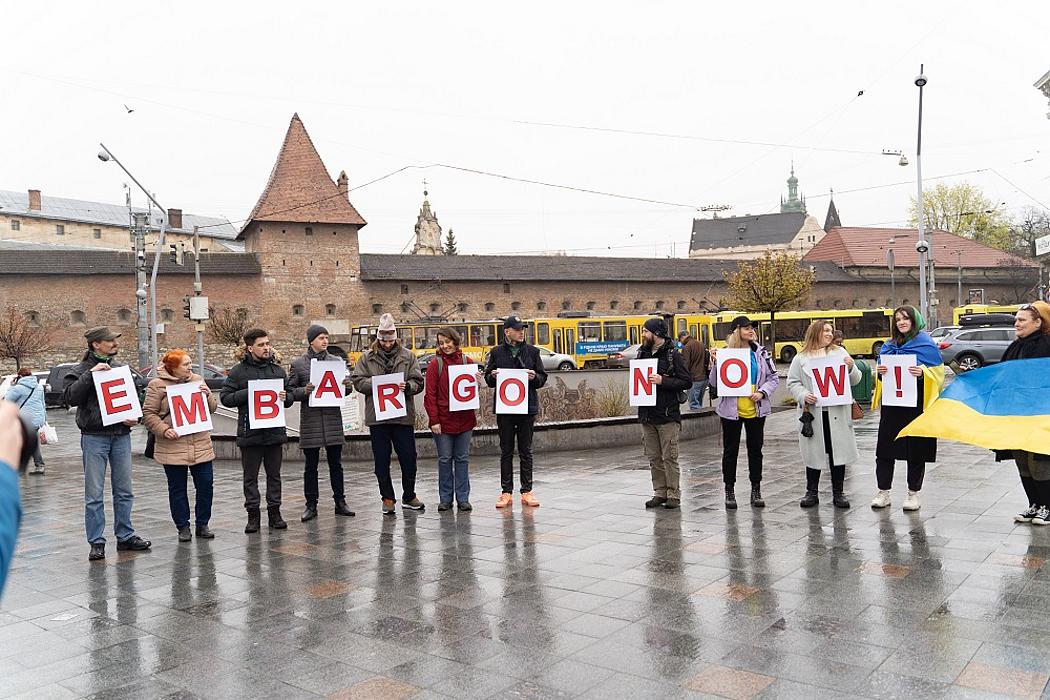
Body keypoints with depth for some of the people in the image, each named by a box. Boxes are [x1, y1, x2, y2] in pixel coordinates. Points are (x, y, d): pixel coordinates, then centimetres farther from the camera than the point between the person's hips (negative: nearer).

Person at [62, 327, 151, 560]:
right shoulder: (80, 371, -1)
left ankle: (125, 536, 20)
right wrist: (90, 374, -22)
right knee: (94, 494, 0)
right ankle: (97, 542, 8)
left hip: (121, 436, 4)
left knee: (124, 491, 10)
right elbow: (69, 398, -16)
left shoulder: (121, 368, 11)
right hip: (94, 437, -4)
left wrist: (134, 417, 1)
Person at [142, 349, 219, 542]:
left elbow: (212, 408, 12)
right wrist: (164, 430, -17)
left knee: (205, 485, 4)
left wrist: (208, 394, -8)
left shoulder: (197, 380, 9)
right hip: (173, 447, -3)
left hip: (201, 445, 4)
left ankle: (202, 524, 18)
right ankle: (183, 527, 18)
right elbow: (148, 413, -5)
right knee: (177, 489, 6)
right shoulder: (158, 385, -4)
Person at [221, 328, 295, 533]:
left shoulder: (277, 369, 10)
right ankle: (253, 514, 14)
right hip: (250, 432, -3)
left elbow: (290, 398, 17)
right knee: (250, 476, 5)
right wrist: (248, 393, -18)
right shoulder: (238, 371, -2)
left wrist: (285, 397, -6)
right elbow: (225, 398, -6)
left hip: (275, 431, 3)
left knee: (274, 474, 10)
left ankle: (274, 512, 19)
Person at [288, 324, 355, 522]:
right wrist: (304, 391, -17)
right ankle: (311, 505, 15)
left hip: (333, 418, 2)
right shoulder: (298, 363, 2)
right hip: (310, 419, -2)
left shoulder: (336, 361, 8)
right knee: (311, 466, 6)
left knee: (336, 464, 9)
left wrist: (347, 385, -10)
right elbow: (290, 391, 3)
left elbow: (345, 384, 13)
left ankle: (340, 502, 18)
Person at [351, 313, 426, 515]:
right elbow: (358, 381, -1)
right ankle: (387, 498, 20)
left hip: (403, 415, 0)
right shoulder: (367, 358, 5)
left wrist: (407, 386, -18)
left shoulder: (408, 356, 6)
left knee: (408, 458, 6)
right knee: (382, 461, 7)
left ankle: (409, 496, 23)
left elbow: (418, 382, 3)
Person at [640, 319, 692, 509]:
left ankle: (674, 495, 5)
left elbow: (687, 382, -9)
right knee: (654, 458, 10)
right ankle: (660, 493, 18)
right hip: (647, 415, 6)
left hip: (667, 415, -6)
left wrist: (663, 381, -18)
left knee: (669, 457, -3)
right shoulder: (642, 353, 13)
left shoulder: (673, 354, -5)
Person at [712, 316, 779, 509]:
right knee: (730, 451, 6)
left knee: (755, 450, 10)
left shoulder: (761, 352, 2)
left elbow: (774, 378, 6)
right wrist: (716, 363, -20)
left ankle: (756, 490, 21)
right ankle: (729, 490, 17)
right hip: (731, 410, -2)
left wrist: (762, 392, -11)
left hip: (756, 410, 2)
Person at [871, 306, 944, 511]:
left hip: (916, 404, -4)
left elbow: (938, 371, -3)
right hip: (892, 403, 4)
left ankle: (913, 494, 15)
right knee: (885, 448, 2)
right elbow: (881, 375, 19)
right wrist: (880, 372, -4)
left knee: (916, 449, 2)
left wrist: (923, 371, -23)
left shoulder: (926, 342, -1)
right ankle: (883, 493, 11)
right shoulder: (889, 345, 13)